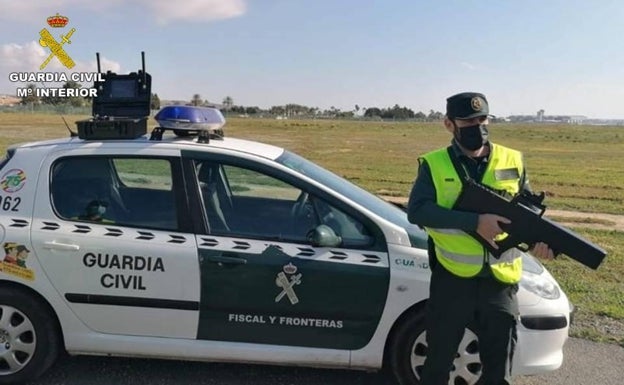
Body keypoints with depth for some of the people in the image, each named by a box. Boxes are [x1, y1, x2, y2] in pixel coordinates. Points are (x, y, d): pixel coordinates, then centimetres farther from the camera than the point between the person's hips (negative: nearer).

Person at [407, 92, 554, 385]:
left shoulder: (513, 162, 4)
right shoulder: (434, 164, -4)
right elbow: (416, 211, -18)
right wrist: (475, 222, -27)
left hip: (500, 284, 3)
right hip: (451, 281, -2)